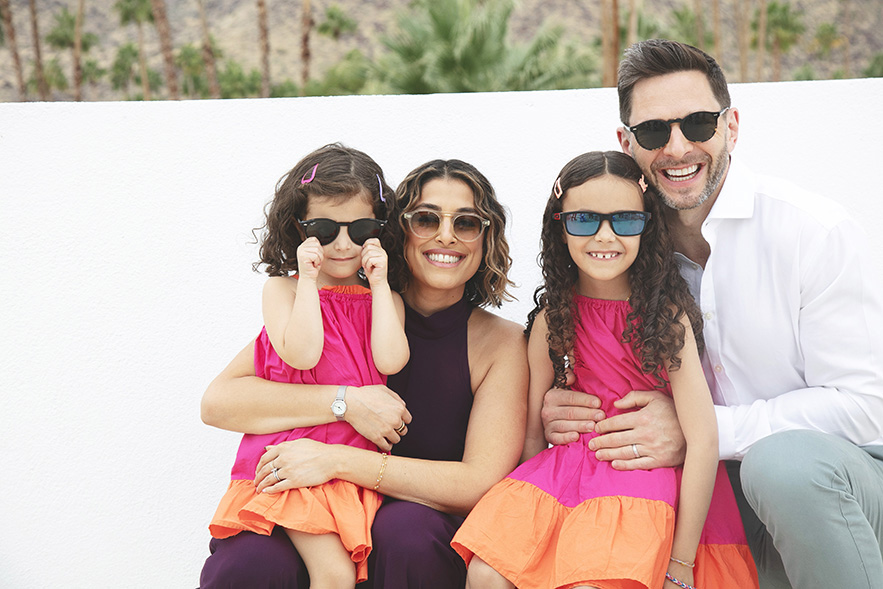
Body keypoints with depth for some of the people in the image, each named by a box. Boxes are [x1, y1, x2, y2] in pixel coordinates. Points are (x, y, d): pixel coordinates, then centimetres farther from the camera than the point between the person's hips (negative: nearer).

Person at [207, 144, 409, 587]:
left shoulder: (383, 297, 11)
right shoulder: (283, 289, 4)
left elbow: (390, 361, -8)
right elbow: (300, 355, -12)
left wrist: (379, 284, -4)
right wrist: (309, 280, -10)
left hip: (359, 455, 3)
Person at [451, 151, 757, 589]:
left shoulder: (666, 313, -8)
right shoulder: (553, 318, 3)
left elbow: (703, 441, -13)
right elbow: (532, 432, 7)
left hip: (647, 468, -3)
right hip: (569, 466, 3)